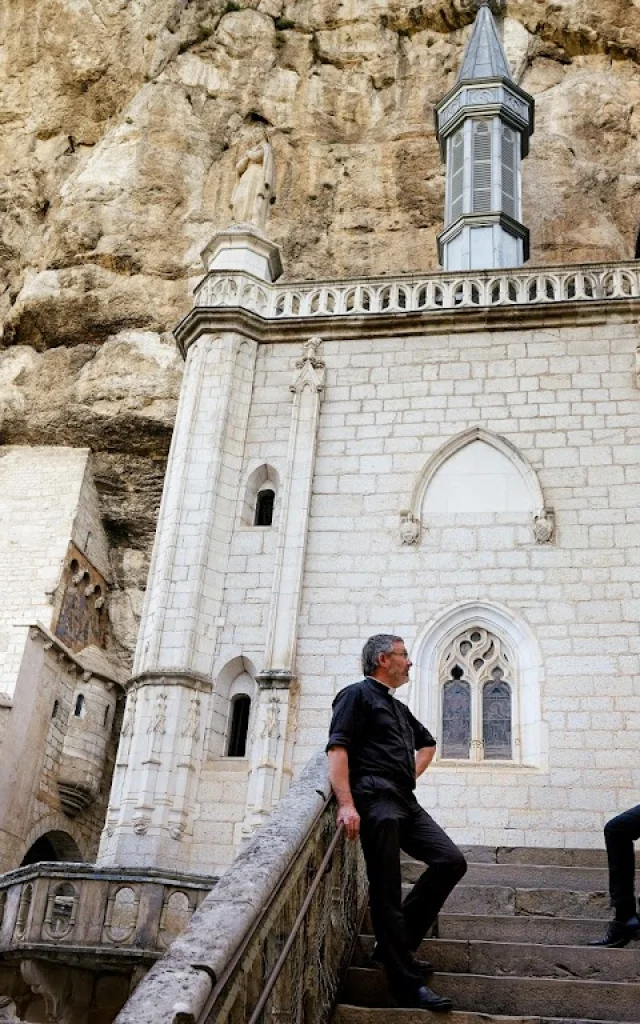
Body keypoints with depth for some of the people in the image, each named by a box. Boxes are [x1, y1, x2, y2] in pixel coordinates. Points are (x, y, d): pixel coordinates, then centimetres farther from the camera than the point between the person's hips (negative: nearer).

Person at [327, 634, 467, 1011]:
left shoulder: (399, 708, 27)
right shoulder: (358, 694, 2)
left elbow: (428, 743, 43)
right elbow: (338, 749, -10)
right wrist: (347, 805, -22)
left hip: (406, 802, 9)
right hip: (376, 799, -9)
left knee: (451, 860, -2)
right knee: (387, 891, -8)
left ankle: (397, 943, 8)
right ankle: (408, 983, -5)